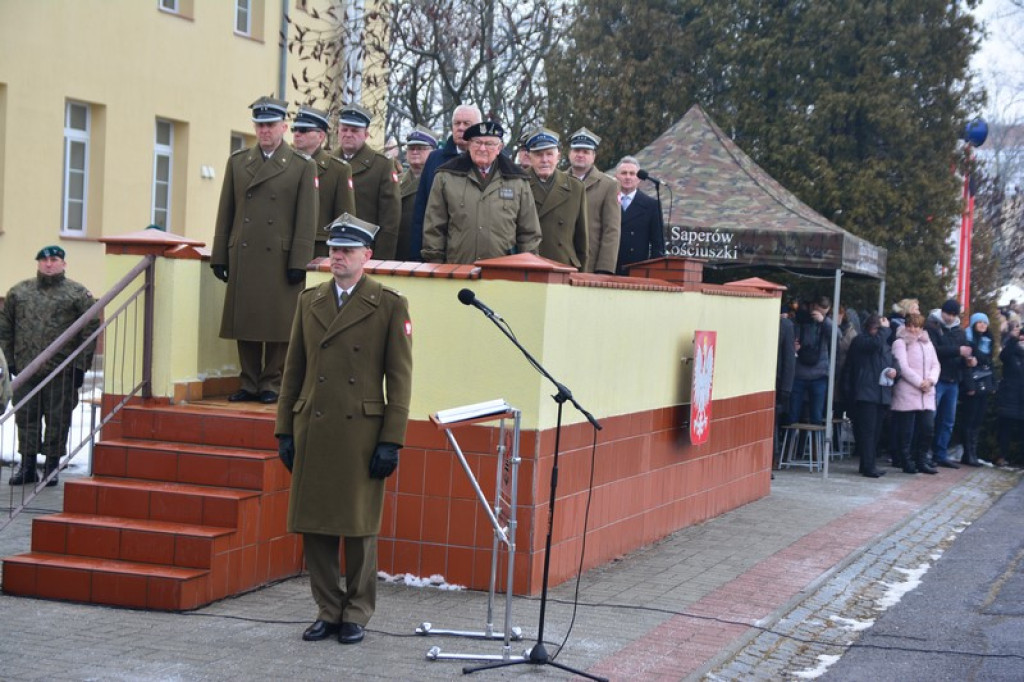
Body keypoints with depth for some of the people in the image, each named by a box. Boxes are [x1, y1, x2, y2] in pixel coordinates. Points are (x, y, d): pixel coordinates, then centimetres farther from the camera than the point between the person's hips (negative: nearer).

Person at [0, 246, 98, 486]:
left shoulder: (78, 294, 1)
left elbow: (91, 329, -1)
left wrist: (81, 366, -5)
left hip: (61, 372, -3)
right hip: (26, 369, 3)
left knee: (57, 419, 2)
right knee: (26, 417, 6)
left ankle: (52, 466, 12)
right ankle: (27, 465, 14)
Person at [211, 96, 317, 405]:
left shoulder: (303, 166, 2)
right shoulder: (237, 161, 11)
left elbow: (306, 220, -2)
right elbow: (225, 213, 12)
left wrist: (298, 262, -8)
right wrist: (220, 256, 7)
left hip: (280, 259, -3)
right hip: (243, 257, 3)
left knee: (278, 323, 0)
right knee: (245, 321, 6)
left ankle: (272, 384, 10)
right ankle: (249, 383, 14)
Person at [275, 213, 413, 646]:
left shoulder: (389, 306, -1)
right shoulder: (309, 301, 11)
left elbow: (400, 378, -3)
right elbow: (293, 370, 13)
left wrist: (391, 441, -9)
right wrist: (285, 430, 7)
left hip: (362, 432, -4)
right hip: (313, 431, 4)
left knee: (359, 528, 3)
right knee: (314, 526, 6)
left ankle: (357, 614, 15)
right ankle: (328, 610, 17)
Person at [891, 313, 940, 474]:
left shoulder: (927, 343, 18)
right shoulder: (900, 343, -1)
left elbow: (935, 365, 13)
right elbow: (903, 367, -10)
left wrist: (930, 380, -6)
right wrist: (919, 382, -14)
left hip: (927, 394, 5)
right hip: (907, 393, -5)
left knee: (928, 427, -1)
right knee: (907, 430, -2)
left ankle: (921, 461, 10)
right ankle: (907, 462, 6)